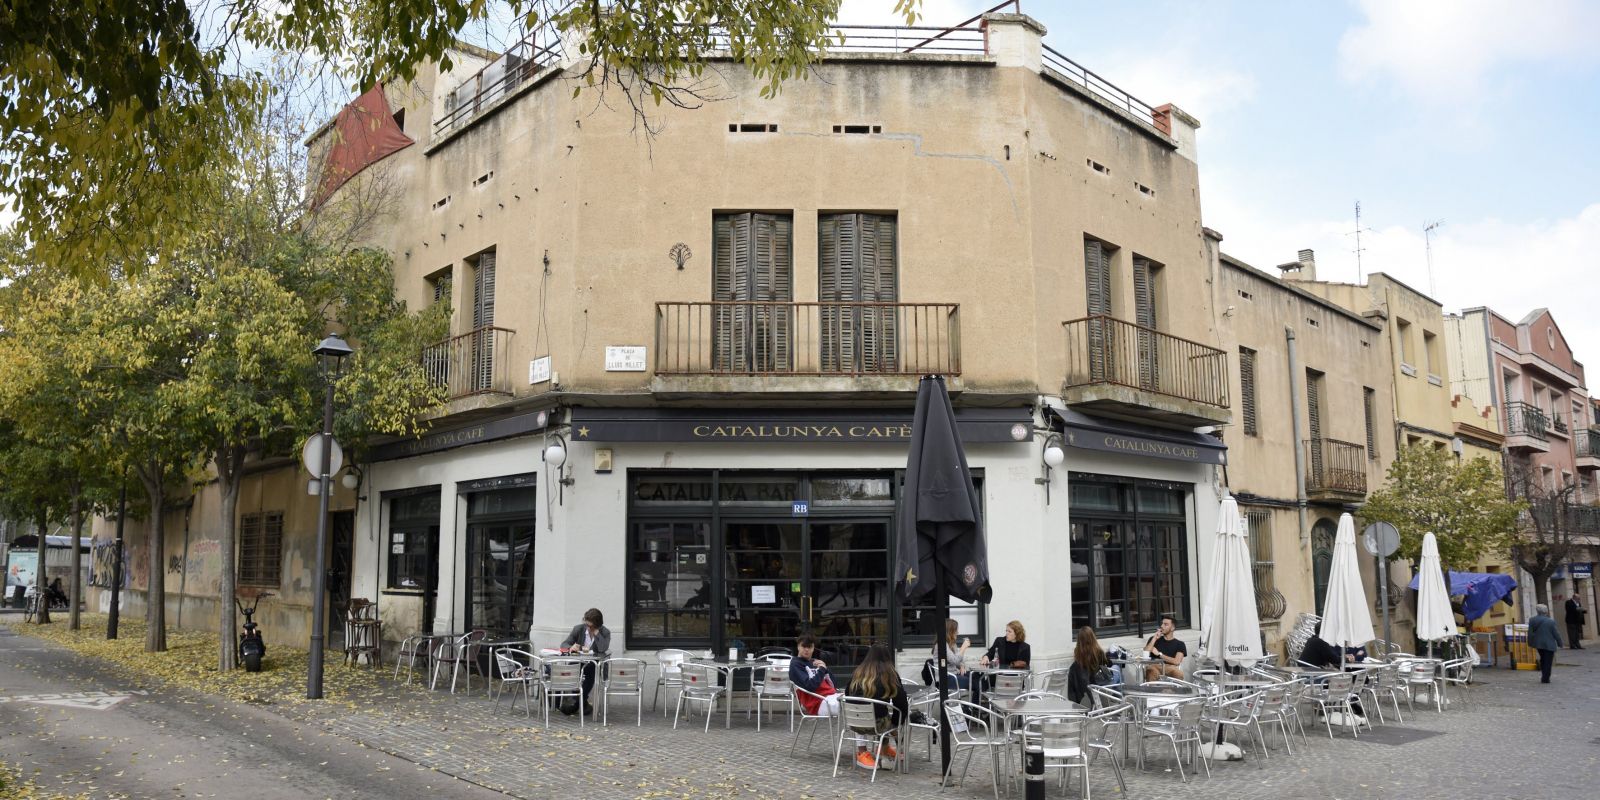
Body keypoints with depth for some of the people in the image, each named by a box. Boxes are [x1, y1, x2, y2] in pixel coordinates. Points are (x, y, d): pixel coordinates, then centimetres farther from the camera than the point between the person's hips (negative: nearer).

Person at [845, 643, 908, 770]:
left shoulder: (857, 673, 5)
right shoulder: (891, 675, -4)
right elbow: (901, 703, -2)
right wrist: (896, 722, 15)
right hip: (878, 724, -4)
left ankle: (861, 750, 29)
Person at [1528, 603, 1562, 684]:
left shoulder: (1532, 620, -3)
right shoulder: (1551, 622, -14)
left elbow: (1530, 633, 1)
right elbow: (1556, 634, -7)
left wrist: (1530, 643, 10)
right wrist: (1559, 643, 5)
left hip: (1538, 644, 4)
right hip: (1549, 644, -4)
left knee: (1542, 659, 23)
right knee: (1548, 661, 4)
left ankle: (1542, 673, 19)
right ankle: (1545, 678, 5)